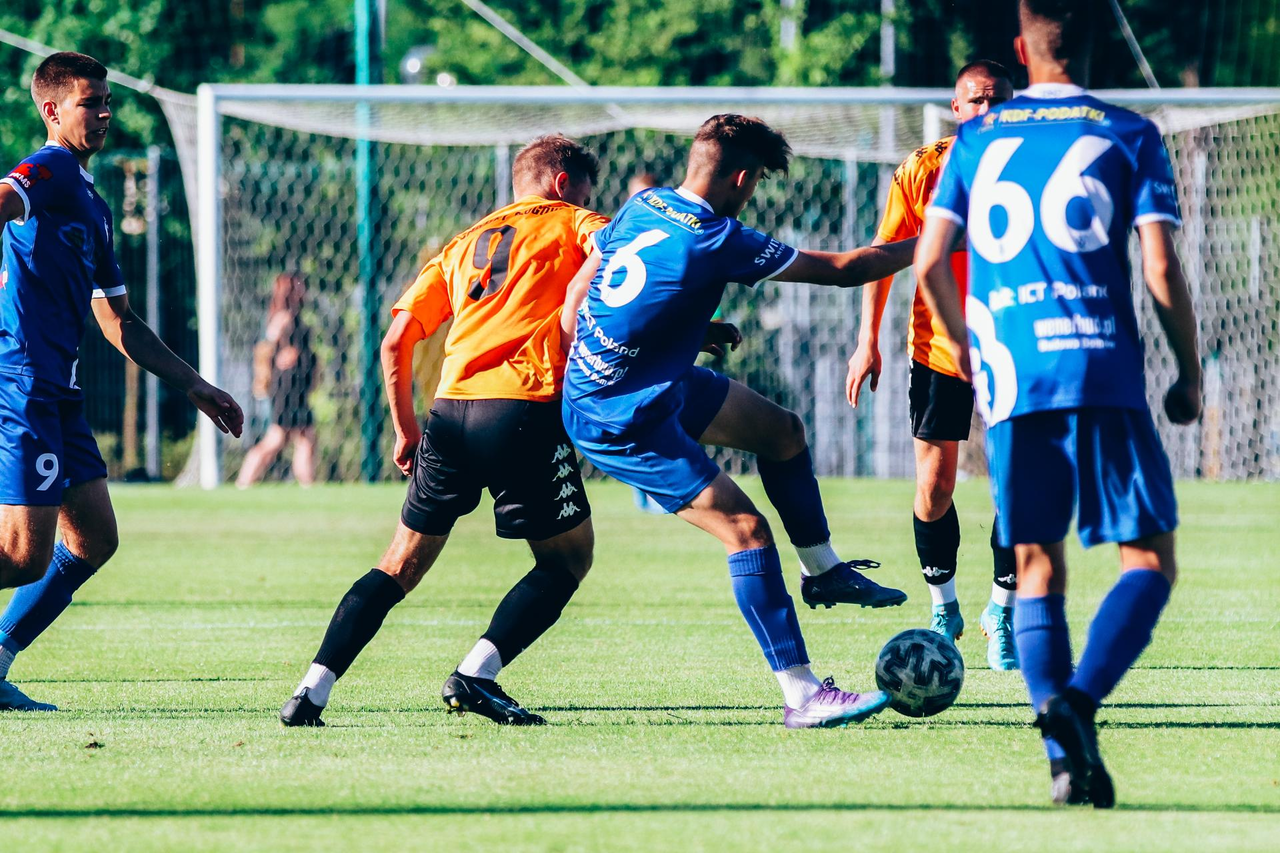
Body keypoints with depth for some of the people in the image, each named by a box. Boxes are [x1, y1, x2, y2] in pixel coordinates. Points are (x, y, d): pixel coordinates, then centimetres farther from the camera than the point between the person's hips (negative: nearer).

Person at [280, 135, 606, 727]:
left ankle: (311, 692, 4)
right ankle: (475, 676, -5)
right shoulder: (569, 223, 14)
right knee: (569, 556, 10)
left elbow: (396, 342, 20)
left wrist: (406, 430, 25)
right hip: (524, 411, -5)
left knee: (402, 564, 13)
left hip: (451, 411, 5)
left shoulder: (463, 245, 27)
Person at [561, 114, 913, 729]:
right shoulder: (715, 241, -24)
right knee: (746, 529, -14)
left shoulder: (643, 206, 0)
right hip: (619, 422, -9)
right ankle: (801, 696, -15)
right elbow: (842, 270, -17)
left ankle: (824, 572, 35)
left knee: (782, 430, 20)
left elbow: (578, 288, 11)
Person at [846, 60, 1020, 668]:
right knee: (934, 486, -1)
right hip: (936, 347, 0)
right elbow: (884, 253, 1)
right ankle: (943, 607, 20)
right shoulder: (923, 170, -4)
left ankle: (1002, 611, 12)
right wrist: (868, 340, -5)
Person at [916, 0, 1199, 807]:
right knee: (1150, 557, 2)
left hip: (1010, 378, 3)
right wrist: (1190, 374, 9)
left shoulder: (978, 138, 13)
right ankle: (1079, 698, -23)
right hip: (1103, 372, -3)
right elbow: (1161, 267, -3)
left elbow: (929, 260, 11)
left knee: (1036, 567, 10)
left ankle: (1068, 759, -3)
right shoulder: (1128, 135, 5)